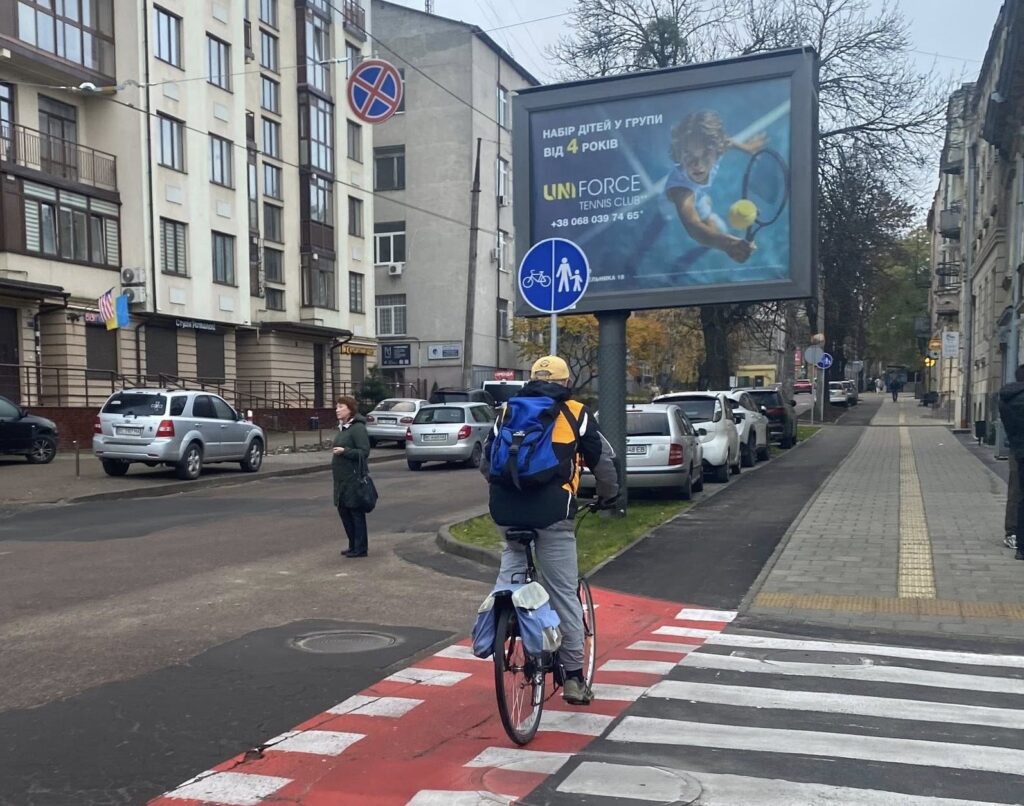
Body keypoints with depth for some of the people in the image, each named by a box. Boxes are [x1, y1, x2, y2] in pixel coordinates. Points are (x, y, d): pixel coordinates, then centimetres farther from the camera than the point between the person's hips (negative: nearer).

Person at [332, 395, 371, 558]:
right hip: (341, 478, 9)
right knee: (343, 510, 14)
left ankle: (360, 549, 6)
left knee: (356, 512, -2)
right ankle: (353, 546, 25)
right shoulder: (342, 428, 13)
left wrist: (344, 451, -26)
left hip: (353, 478, -9)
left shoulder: (358, 428, -13)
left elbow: (364, 452, -18)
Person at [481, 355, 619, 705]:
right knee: (564, 592, 5)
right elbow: (603, 460, 14)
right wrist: (609, 494, 32)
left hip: (507, 508, 3)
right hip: (552, 510, -3)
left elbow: (486, 462, 25)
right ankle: (573, 676, 11)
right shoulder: (575, 413, 10)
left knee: (512, 564, 27)